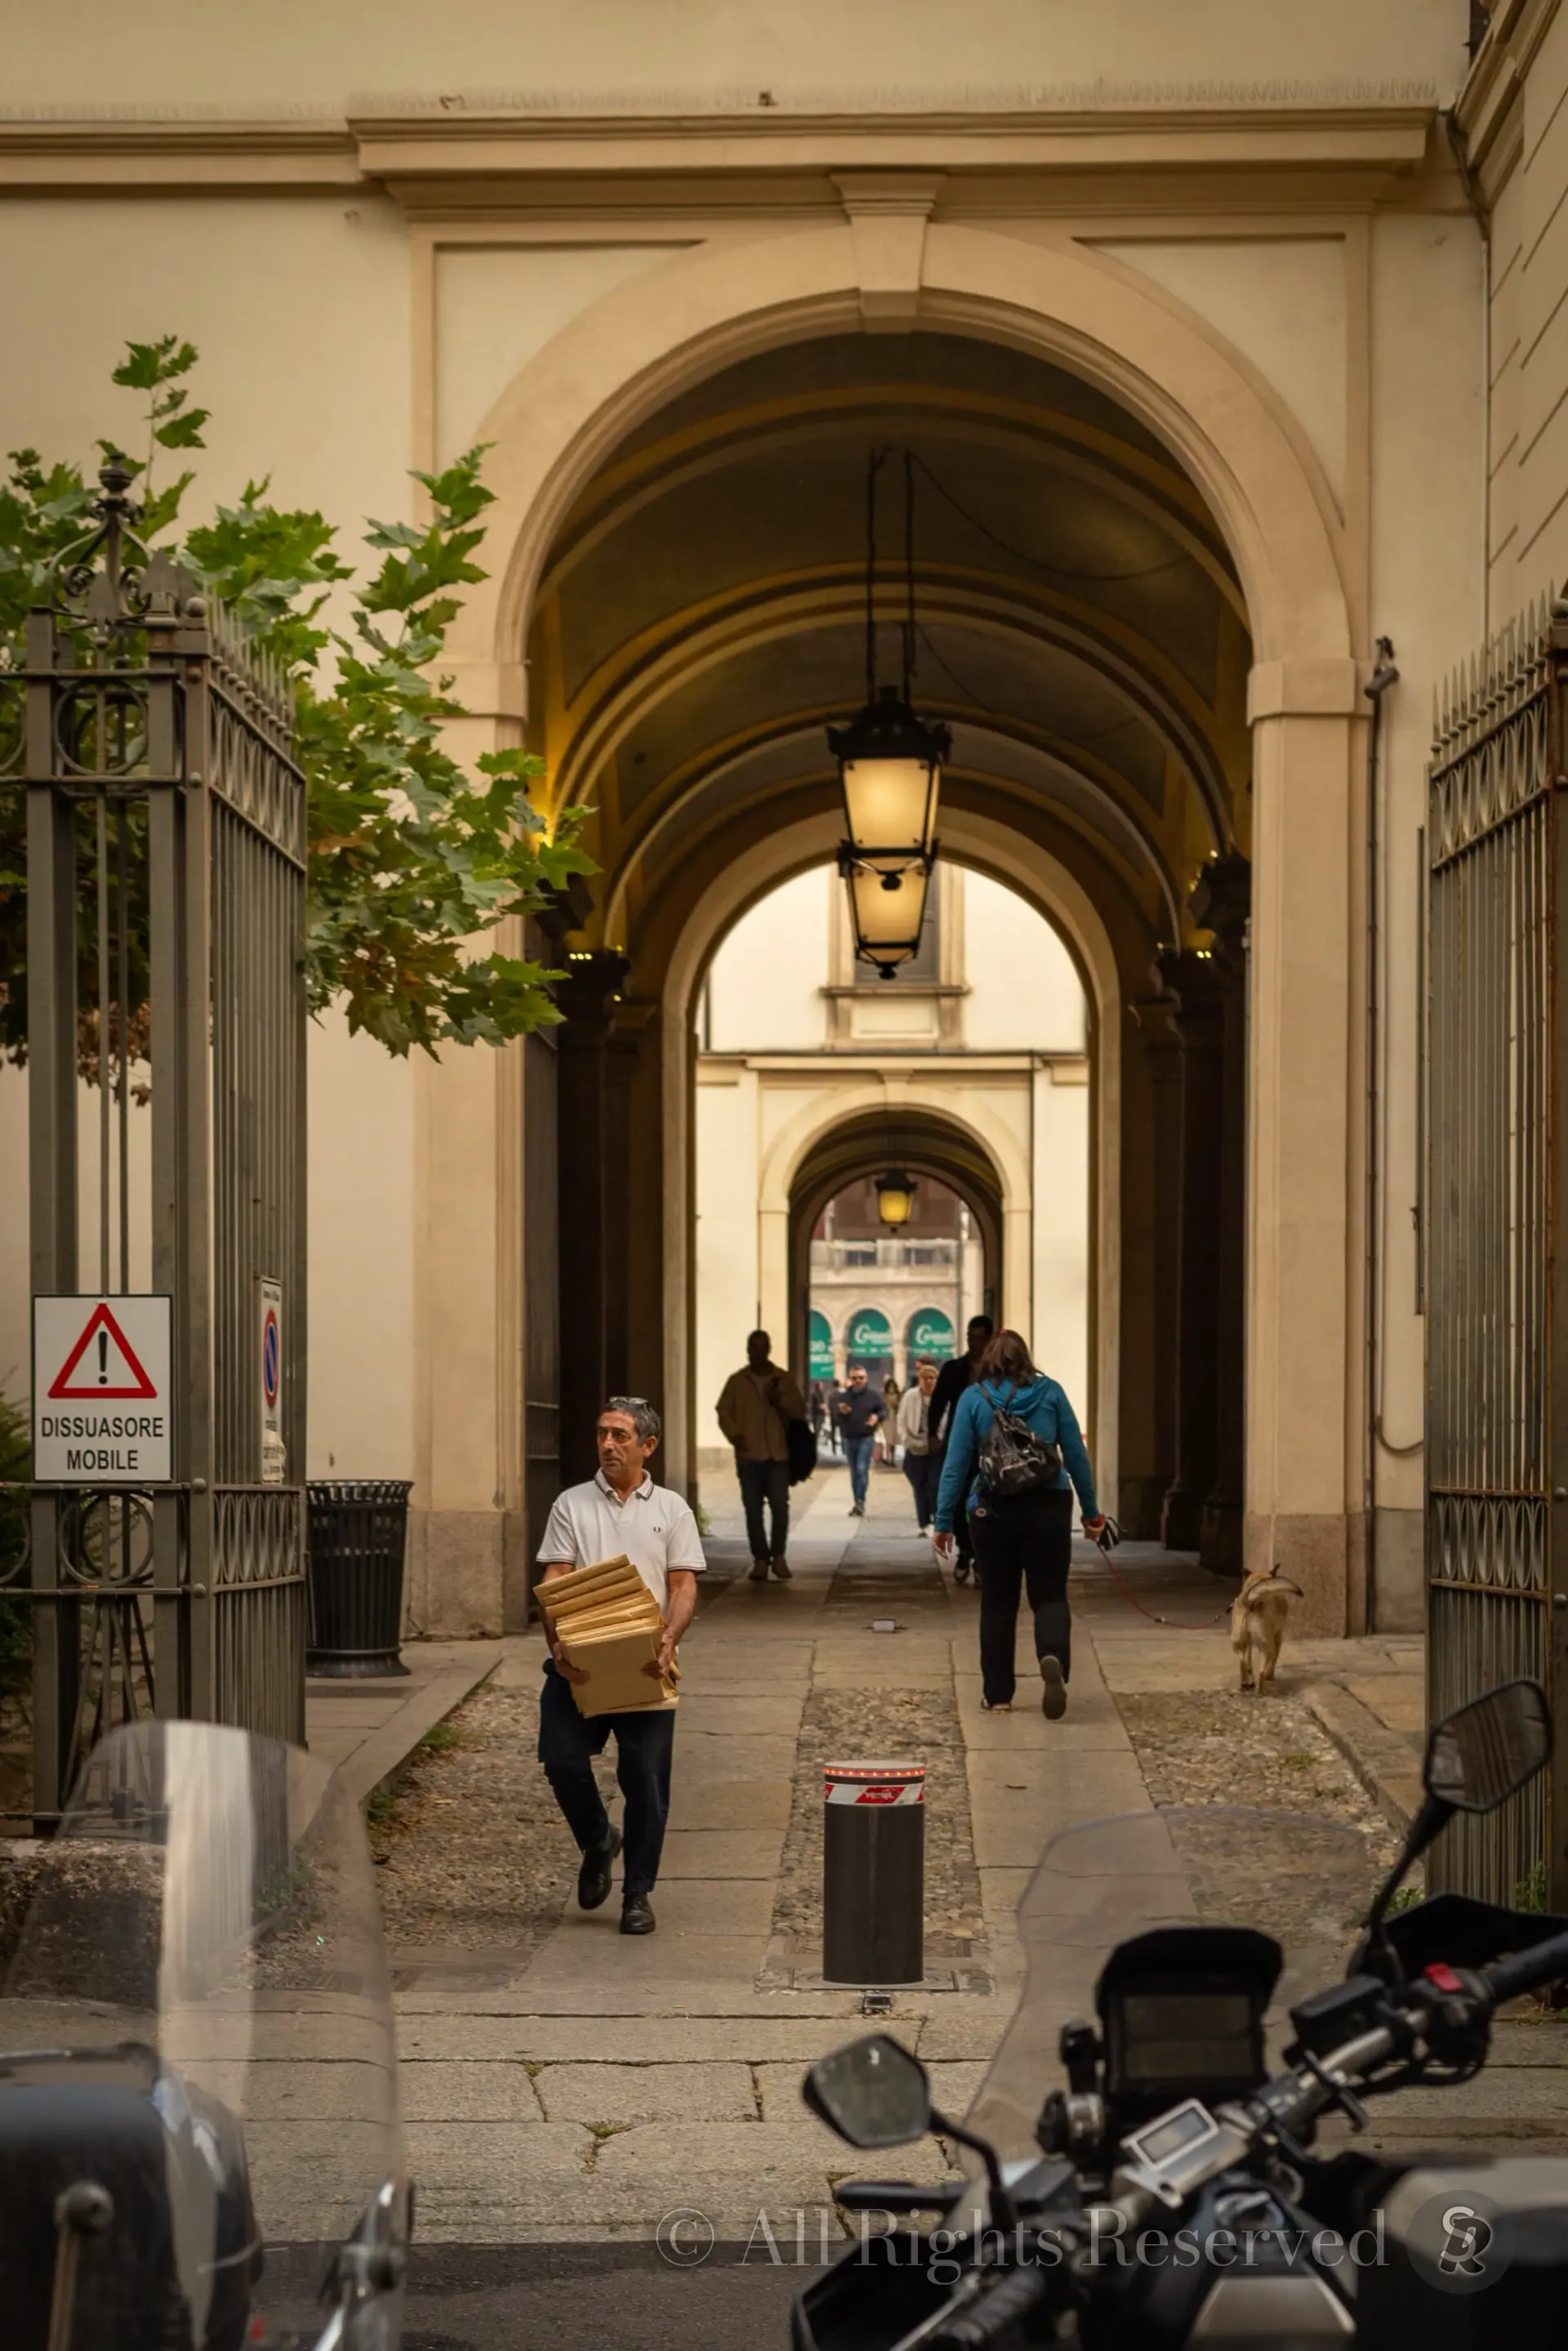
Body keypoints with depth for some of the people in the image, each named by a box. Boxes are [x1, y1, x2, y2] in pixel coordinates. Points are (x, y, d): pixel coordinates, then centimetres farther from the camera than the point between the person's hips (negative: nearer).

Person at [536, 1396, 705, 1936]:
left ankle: (638, 1893, 10)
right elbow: (554, 1581, 0)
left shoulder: (671, 1510, 9)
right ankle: (597, 1842, 18)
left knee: (646, 1781, -1)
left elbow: (684, 1586, 2)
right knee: (561, 1758, -11)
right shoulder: (572, 1505, 8)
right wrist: (558, 1645, -17)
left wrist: (667, 1640, -18)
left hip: (645, 1667, 0)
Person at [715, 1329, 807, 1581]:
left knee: (780, 1506, -9)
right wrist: (734, 1435, -13)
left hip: (778, 1455, 0)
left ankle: (779, 1556, 7)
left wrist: (781, 1401, -12)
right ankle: (760, 1560, 8)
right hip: (749, 1456, 0)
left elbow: (800, 1410, 8)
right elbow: (724, 1411, 5)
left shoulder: (783, 1379, 8)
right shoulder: (737, 1381, 7)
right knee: (753, 1510, 1)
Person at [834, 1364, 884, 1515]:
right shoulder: (844, 1396, 3)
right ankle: (857, 1503, 18)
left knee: (862, 1469, -16)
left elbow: (884, 1411, 5)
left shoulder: (873, 1395, -2)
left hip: (866, 1438, -3)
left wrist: (877, 1417, -17)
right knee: (854, 1472, 10)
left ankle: (860, 1501, -15)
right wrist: (842, 1413, -18)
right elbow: (836, 1419, 4)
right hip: (849, 1439, 3)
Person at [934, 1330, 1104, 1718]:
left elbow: (956, 1464, -1)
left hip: (994, 1511, 0)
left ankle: (998, 1695, 14)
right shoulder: (1050, 1392, 3)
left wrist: (944, 1522, 3)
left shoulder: (973, 1398, 0)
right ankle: (1053, 1659, -23)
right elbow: (1076, 1454, 4)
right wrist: (1091, 1510, 12)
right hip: (1048, 1507, 0)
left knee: (998, 1602, 10)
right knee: (1049, 1595, 7)